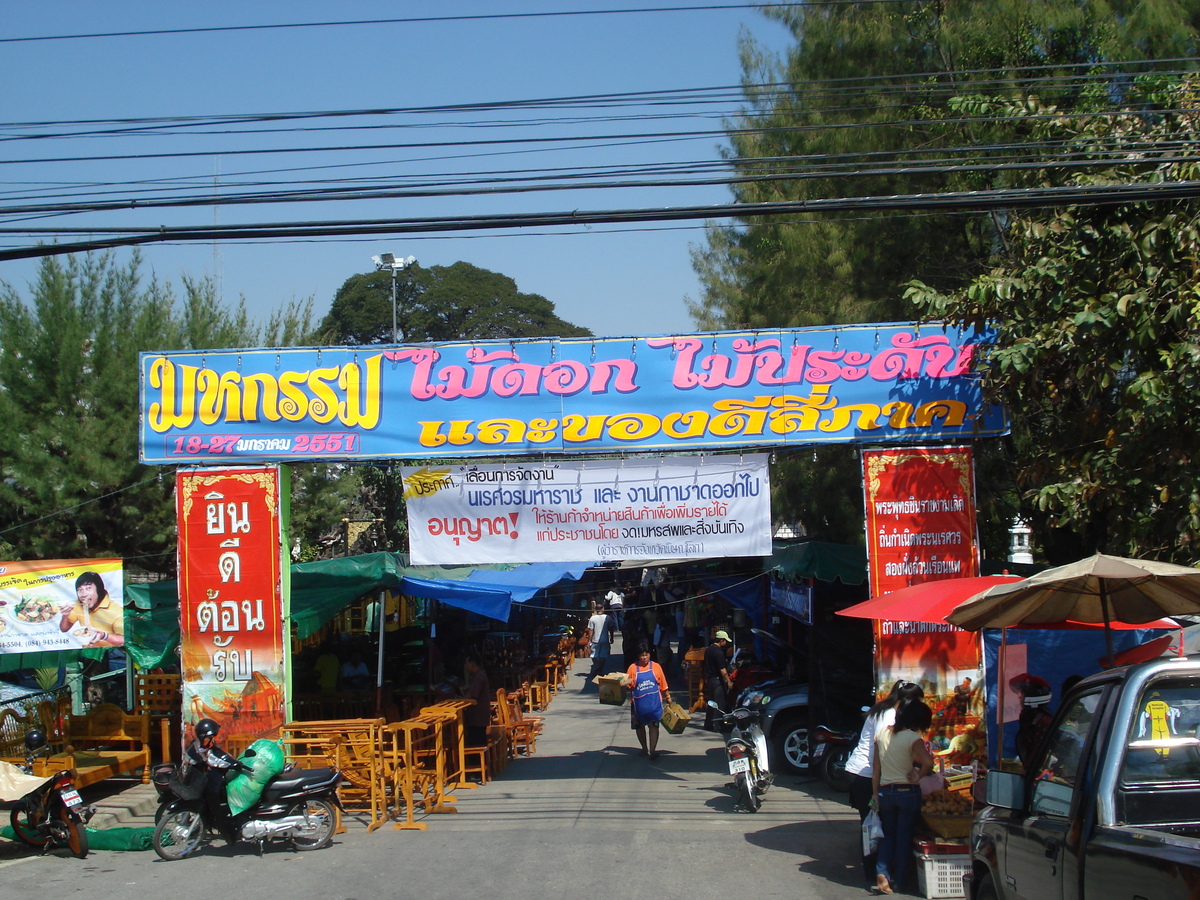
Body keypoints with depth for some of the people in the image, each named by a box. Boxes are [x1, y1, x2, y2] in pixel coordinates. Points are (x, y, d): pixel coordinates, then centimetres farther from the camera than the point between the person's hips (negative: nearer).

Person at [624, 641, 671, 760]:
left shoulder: (656, 666, 2)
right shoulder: (633, 668, 0)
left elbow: (663, 685, 8)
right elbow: (628, 685, -1)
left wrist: (667, 697, 10)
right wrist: (625, 684, -21)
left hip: (654, 702, -1)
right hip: (639, 703, 1)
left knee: (653, 725, -7)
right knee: (639, 726, 12)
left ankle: (653, 750, -8)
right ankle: (644, 749, 28)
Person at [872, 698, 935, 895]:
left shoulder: (882, 733, 3)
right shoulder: (912, 738, -13)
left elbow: (875, 768, 7)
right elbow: (928, 762, -30)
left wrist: (876, 794, 13)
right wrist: (918, 777, -12)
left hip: (885, 792, 4)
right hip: (908, 792, -4)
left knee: (888, 835, 15)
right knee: (904, 837, 8)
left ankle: (882, 874, -4)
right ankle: (899, 881, 12)